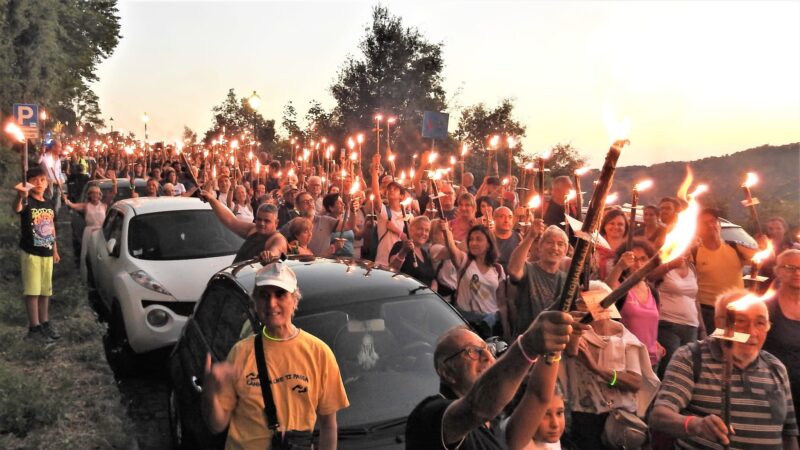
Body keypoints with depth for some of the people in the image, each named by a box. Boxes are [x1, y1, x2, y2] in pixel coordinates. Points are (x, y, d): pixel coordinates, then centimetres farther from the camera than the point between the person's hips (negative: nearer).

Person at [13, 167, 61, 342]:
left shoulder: (50, 203, 8)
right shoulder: (27, 201, -12)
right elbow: (17, 209, -37)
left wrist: (55, 250, 16)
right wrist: (20, 196, -59)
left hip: (47, 253, 6)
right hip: (30, 252, -6)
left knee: (45, 290, 13)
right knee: (32, 291, -3)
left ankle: (45, 323, 24)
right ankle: (34, 327, 2)